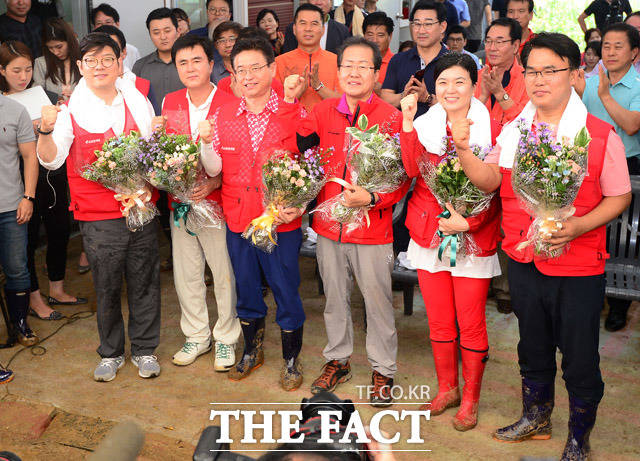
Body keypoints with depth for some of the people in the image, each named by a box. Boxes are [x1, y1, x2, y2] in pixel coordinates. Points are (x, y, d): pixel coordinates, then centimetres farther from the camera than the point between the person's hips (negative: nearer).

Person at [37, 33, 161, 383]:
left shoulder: (137, 102, 6)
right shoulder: (70, 110, -3)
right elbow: (51, 160, -12)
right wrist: (46, 131, -30)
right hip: (98, 217, -2)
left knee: (144, 283, 10)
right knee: (106, 288, 8)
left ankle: (144, 350, 27)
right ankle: (111, 353, 27)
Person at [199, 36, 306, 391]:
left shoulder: (294, 114, -5)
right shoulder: (222, 116, 5)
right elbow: (214, 169, 1)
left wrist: (298, 205, -16)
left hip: (281, 223, -3)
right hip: (238, 221, 3)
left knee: (286, 291, 7)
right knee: (246, 291, 18)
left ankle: (291, 360, 26)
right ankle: (252, 350, 40)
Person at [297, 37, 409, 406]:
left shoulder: (392, 117, -9)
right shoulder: (323, 112, 3)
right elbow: (295, 144, 14)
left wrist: (372, 198, -22)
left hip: (372, 228, -4)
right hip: (329, 224, 4)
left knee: (378, 300, 7)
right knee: (335, 297, 17)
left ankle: (383, 370, 25)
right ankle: (338, 360, 37)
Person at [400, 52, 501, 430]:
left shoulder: (491, 129, -5)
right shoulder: (423, 125, 4)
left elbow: (498, 190, -5)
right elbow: (412, 169, -14)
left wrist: (469, 222, -16)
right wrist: (407, 122, -20)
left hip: (475, 238, -3)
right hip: (429, 233, 3)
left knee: (471, 324, 4)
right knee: (439, 321, 13)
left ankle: (470, 399, 23)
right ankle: (447, 388, 34)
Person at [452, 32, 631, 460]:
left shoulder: (601, 135, -10)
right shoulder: (514, 129, 3)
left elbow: (619, 197, -7)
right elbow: (490, 180, -1)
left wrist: (579, 225, -22)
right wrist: (464, 149, -18)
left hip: (578, 267, -4)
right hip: (524, 261, 4)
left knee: (580, 360, 8)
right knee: (533, 348, 22)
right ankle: (536, 418, 45)